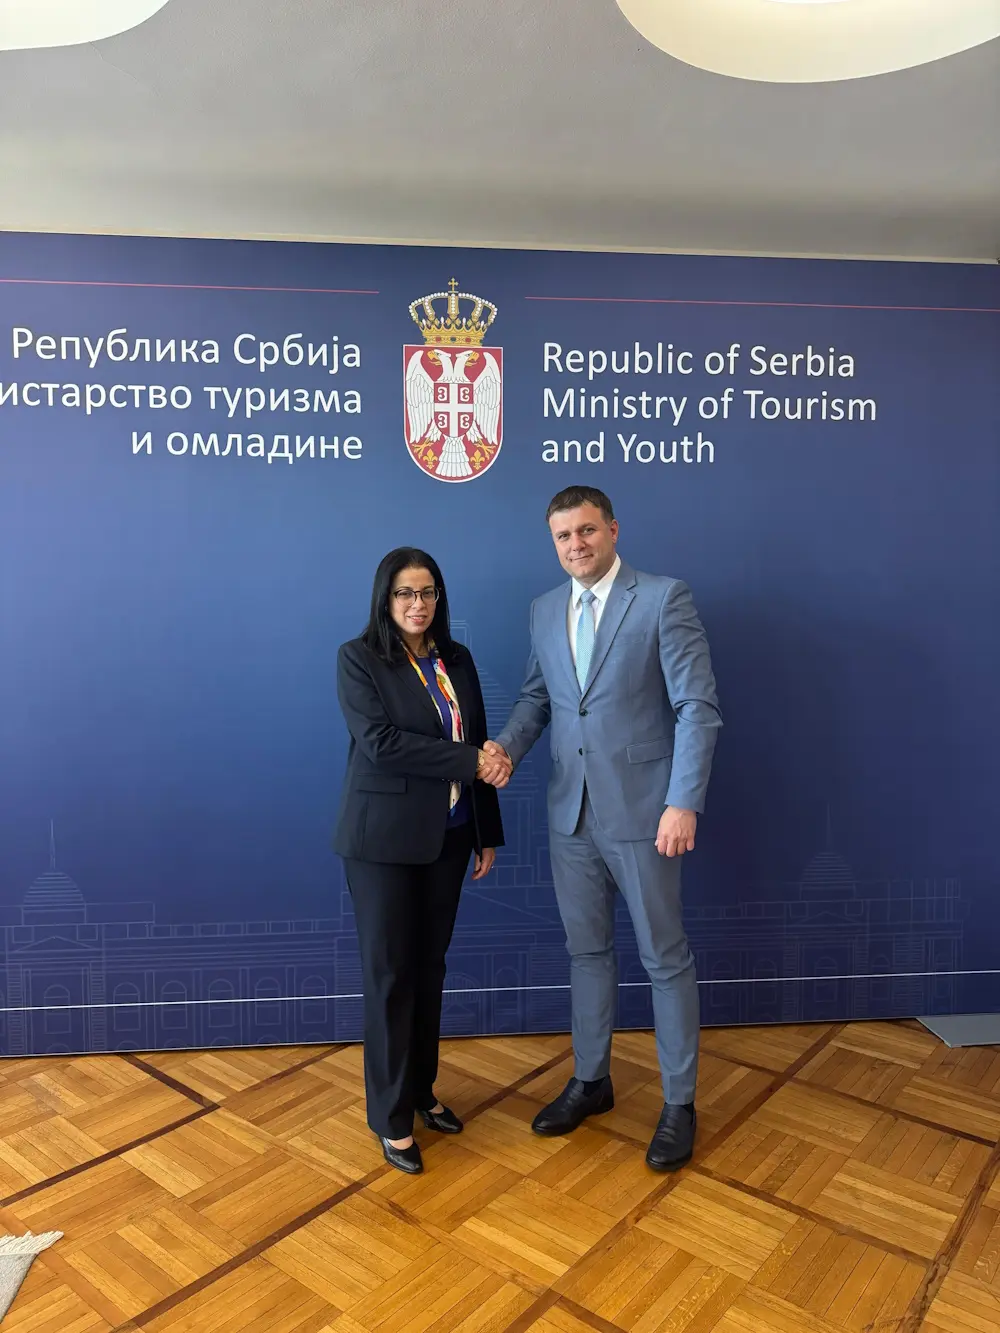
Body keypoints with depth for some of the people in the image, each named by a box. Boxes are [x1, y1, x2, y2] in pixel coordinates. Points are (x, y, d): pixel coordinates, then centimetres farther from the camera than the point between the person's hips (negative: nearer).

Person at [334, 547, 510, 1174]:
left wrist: (488, 834, 10)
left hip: (449, 835, 5)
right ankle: (392, 1116, 20)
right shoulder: (359, 658, -7)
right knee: (390, 972, 4)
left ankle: (422, 1090, 32)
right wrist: (470, 762, -20)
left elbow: (481, 747, 10)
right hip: (385, 836, -5)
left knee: (430, 965, 14)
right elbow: (380, 741, -19)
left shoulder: (457, 659, 7)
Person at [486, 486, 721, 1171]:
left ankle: (679, 1103, 26)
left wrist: (684, 803, -18)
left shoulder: (664, 598, -9)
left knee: (665, 958, 8)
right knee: (587, 949, 18)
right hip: (571, 812, 6)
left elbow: (698, 707, -12)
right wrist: (506, 746, -5)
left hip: (641, 810, -5)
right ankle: (591, 1081, 36)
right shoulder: (545, 610, 9)